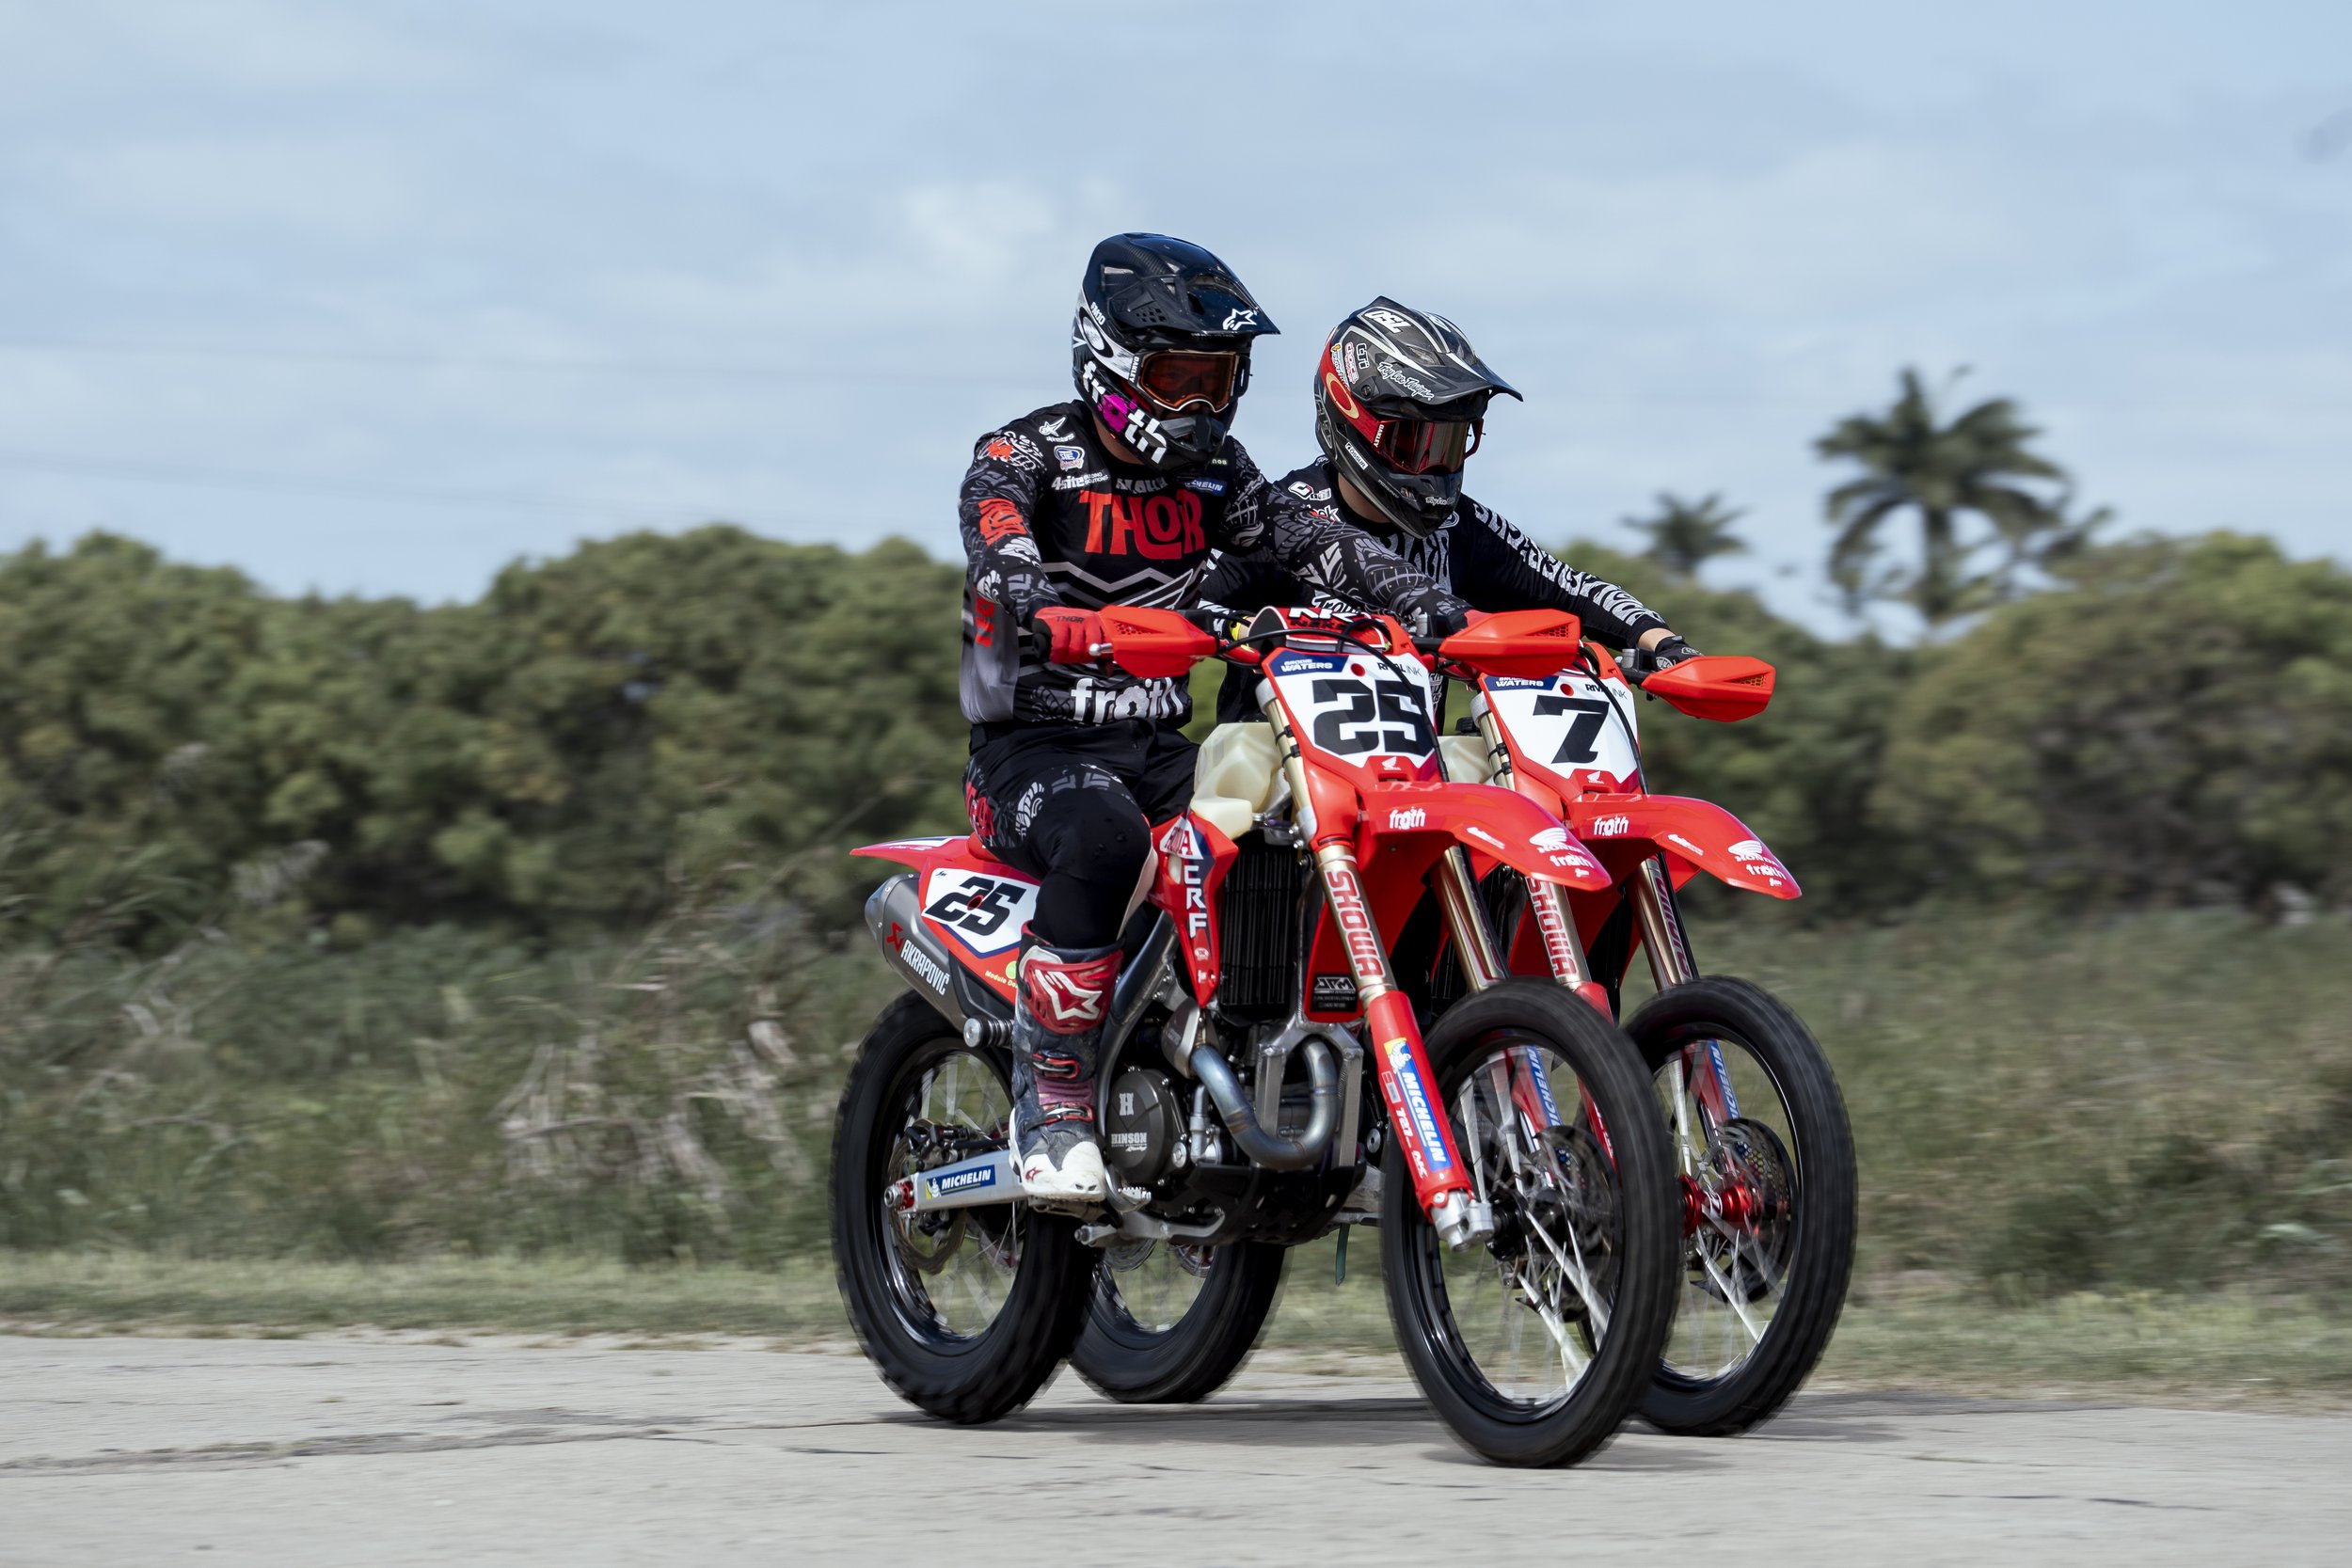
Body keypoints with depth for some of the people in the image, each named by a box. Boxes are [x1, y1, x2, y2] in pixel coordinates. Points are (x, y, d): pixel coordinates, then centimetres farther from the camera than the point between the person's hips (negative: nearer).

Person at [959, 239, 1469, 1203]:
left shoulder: (1211, 473, 13)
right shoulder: (1027, 453, -6)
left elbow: (1302, 537, 1)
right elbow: (994, 537, -26)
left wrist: (1420, 599, -17)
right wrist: (1043, 611, -49)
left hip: (1158, 749, 6)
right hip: (1033, 748, -6)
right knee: (1104, 836, -39)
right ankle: (1049, 1104, -30)